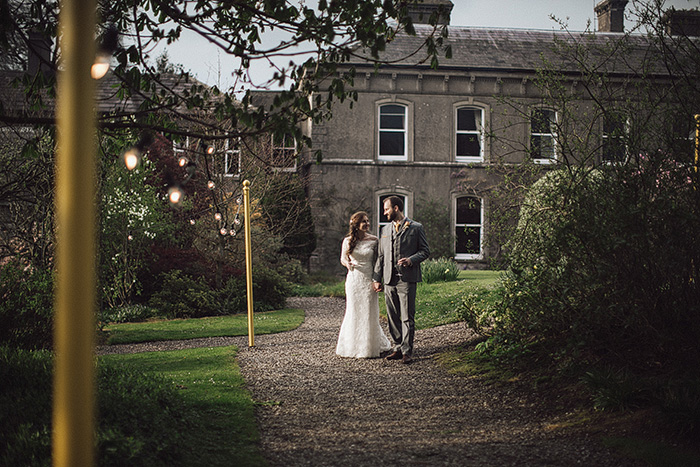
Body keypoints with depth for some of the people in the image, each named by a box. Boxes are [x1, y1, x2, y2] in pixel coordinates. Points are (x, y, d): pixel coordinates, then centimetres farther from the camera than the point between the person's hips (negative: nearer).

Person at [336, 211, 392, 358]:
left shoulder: (373, 240, 0)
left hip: (368, 279, -1)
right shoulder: (348, 240, 3)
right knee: (353, 312, 5)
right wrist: (347, 263, -24)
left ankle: (369, 347, 11)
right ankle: (352, 345, 18)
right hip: (353, 279, 1)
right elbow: (343, 258, 0)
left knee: (368, 313, 0)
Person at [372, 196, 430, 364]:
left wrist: (411, 260, -17)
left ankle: (407, 351, -1)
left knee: (407, 317, -5)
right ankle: (397, 349, 16)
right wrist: (376, 278, 13)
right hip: (389, 280, 5)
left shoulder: (416, 228, 1)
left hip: (407, 279, -5)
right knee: (393, 317, 8)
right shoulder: (385, 230, 17)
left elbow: (425, 251, 1)